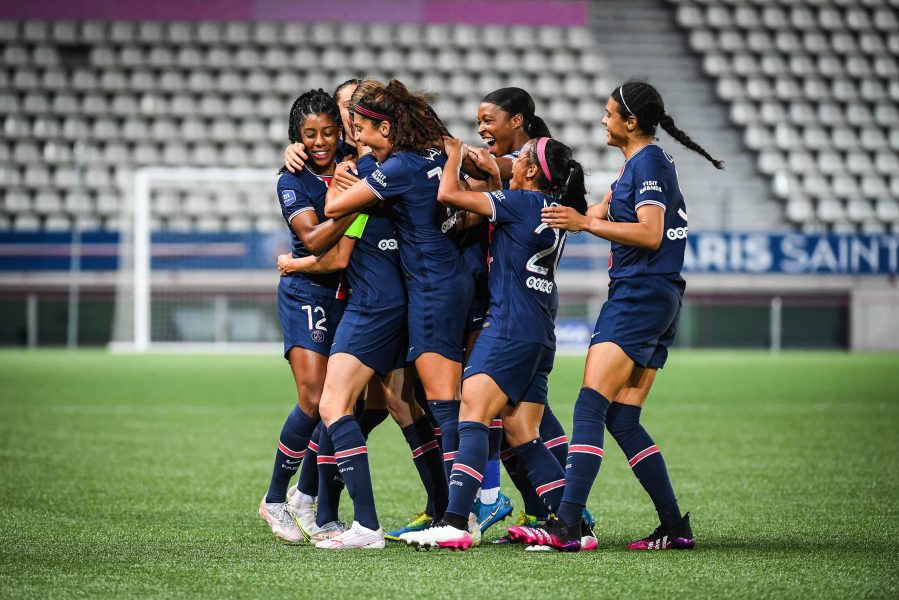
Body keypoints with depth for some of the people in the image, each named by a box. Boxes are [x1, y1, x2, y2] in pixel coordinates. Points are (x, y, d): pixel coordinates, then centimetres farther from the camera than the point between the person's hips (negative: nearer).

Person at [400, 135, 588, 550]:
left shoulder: (524, 201, -9)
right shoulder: (552, 209, 15)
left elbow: (448, 193, -10)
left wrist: (455, 155, 7)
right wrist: (493, 173, 30)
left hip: (509, 326, -9)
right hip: (539, 335, 9)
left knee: (473, 415, -15)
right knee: (522, 435, 10)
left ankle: (454, 523, -27)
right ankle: (574, 524, 5)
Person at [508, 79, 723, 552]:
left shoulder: (648, 162, -9)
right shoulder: (636, 163, 21)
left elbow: (650, 233, -19)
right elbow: (603, 211, 31)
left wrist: (586, 223, -17)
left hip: (640, 295, -10)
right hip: (655, 301, 10)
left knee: (590, 407, -16)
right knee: (622, 420, 7)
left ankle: (565, 526, -24)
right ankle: (675, 527, 7)